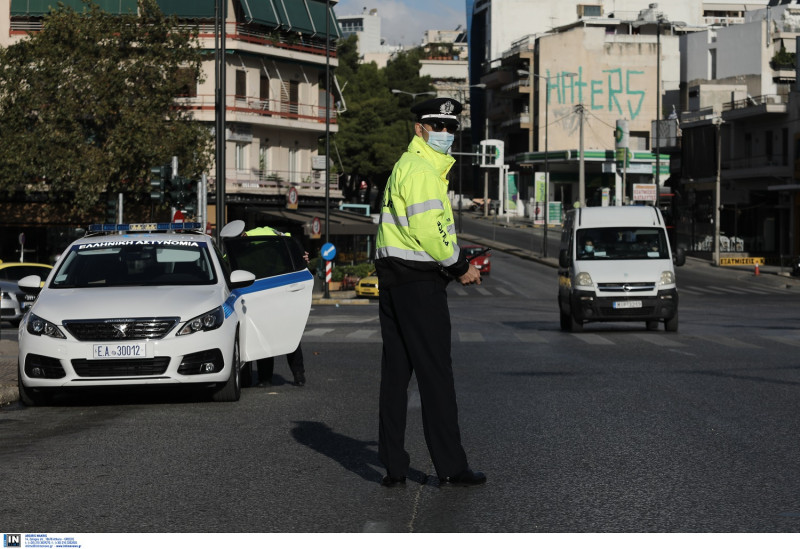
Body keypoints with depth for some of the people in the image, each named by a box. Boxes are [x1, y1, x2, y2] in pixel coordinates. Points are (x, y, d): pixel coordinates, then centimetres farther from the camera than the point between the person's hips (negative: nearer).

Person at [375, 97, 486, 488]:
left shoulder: (405, 166, 21)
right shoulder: (422, 170, -12)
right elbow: (428, 231, -21)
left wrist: (455, 265, 13)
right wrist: (460, 267, -9)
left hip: (393, 278, 10)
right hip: (420, 281, -10)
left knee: (396, 372, 9)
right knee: (436, 374, -6)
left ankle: (393, 467, 11)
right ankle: (450, 467, -3)